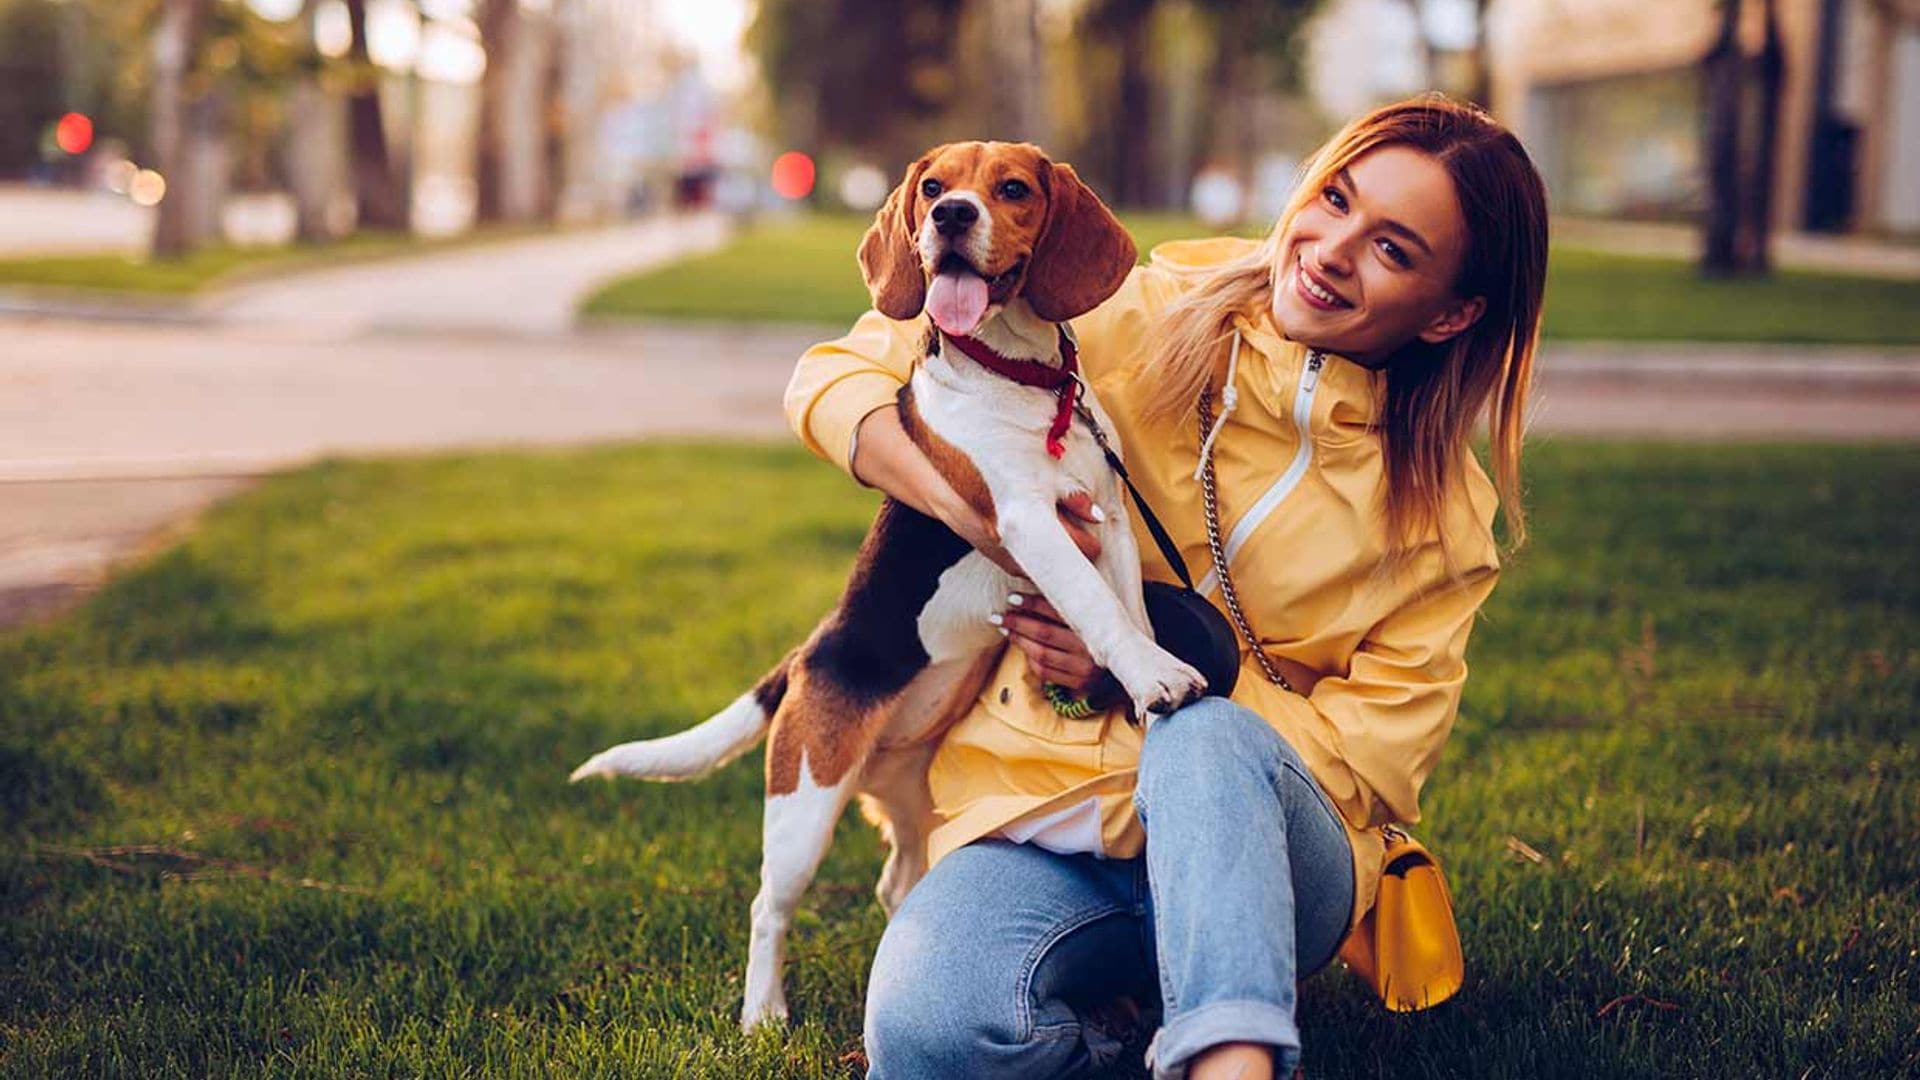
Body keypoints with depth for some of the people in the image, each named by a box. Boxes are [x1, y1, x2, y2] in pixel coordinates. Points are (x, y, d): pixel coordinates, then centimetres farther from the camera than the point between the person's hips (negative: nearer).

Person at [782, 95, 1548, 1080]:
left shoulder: (1445, 514, 2)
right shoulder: (1139, 325, 0)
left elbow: (1373, 751, -1)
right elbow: (835, 379, 0)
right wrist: (973, 508, -20)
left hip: (1271, 853, 0)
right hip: (1041, 816, 1)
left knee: (1205, 737, -37)